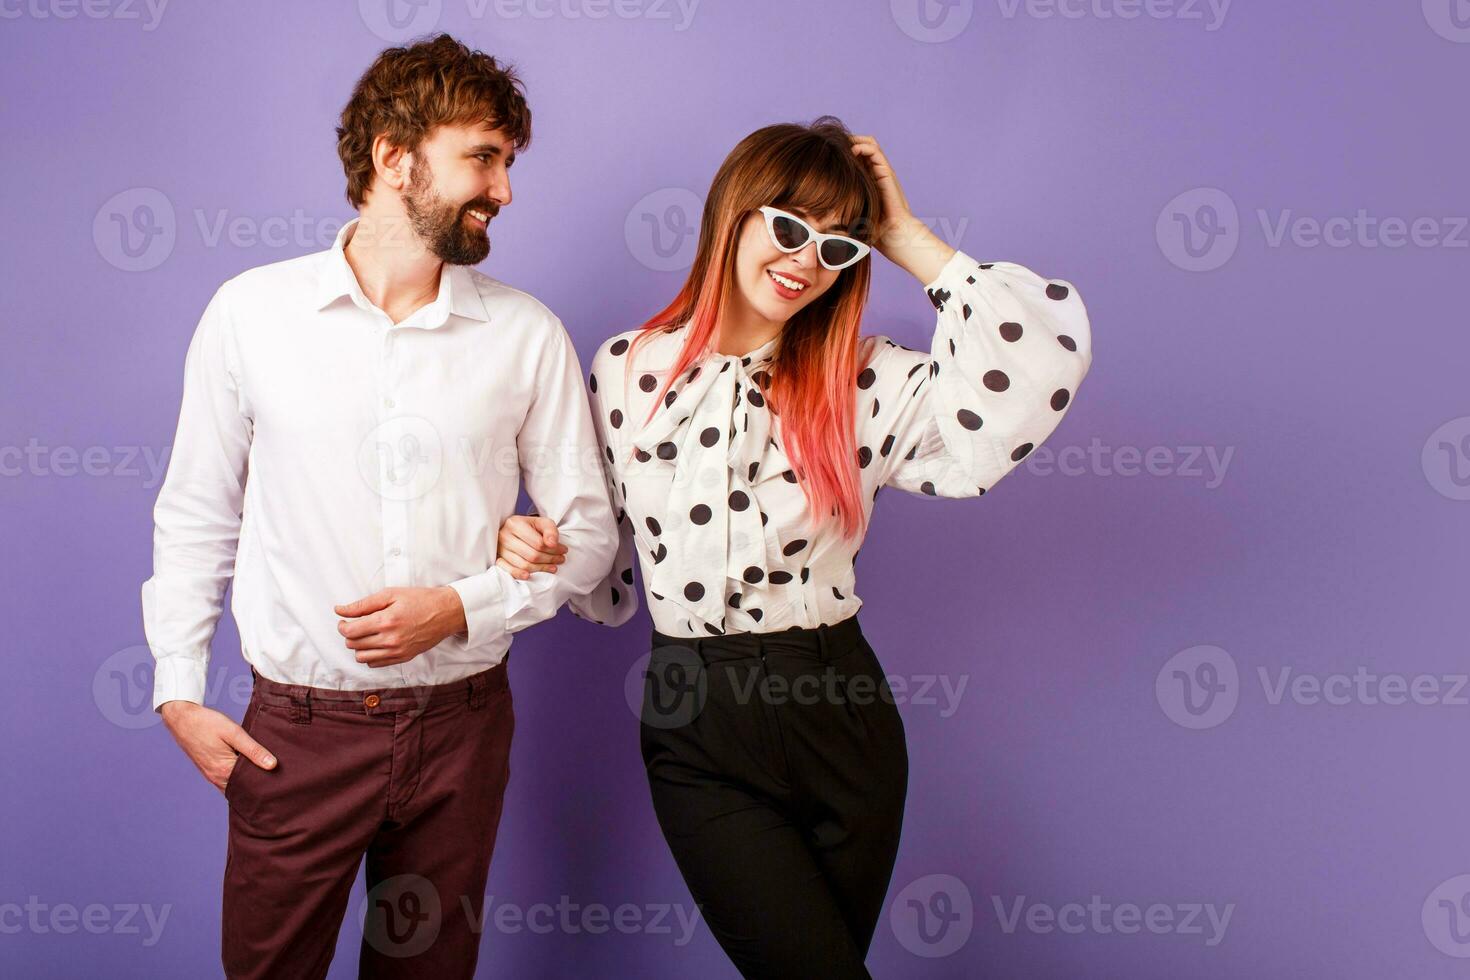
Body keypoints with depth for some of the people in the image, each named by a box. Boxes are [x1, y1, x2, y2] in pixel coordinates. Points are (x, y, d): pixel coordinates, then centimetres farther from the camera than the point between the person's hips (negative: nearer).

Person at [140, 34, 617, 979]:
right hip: (297, 729, -1)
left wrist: (461, 606, -12)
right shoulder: (252, 311, -3)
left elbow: (589, 530, 2)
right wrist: (179, 692, 1)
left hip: (461, 723, 1)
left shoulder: (528, 335, -2)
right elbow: (196, 515, 5)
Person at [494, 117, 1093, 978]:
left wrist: (907, 238, -10)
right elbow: (606, 566, 9)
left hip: (840, 715, 1)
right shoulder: (628, 369, 0)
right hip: (696, 725, -1)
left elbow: (1049, 356, -19)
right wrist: (538, 547, -14)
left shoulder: (862, 382, -3)